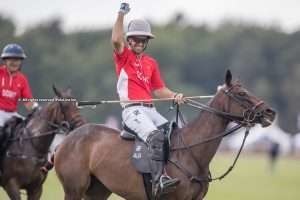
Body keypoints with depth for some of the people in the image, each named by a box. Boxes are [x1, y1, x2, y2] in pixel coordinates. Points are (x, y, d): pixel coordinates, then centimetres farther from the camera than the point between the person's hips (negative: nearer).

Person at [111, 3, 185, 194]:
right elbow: (116, 40, -17)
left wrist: (175, 96, -1)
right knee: (156, 136, -29)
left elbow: (159, 90, 18)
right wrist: (121, 15, -21)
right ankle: (159, 178, -40)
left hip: (150, 109, 7)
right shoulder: (123, 56, 5)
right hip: (132, 110, -7)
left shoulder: (151, 63, 20)